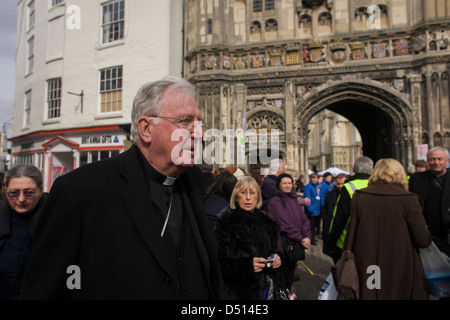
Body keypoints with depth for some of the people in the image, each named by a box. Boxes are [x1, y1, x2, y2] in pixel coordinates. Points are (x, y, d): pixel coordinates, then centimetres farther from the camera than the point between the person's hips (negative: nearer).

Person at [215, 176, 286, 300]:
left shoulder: (267, 221, 7)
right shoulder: (226, 222, -12)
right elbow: (220, 263, -15)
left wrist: (277, 257, -5)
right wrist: (247, 265, -29)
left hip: (269, 288, 5)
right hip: (241, 292, -5)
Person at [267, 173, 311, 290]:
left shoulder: (294, 199, 12)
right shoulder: (275, 201, -11)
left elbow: (304, 219, 7)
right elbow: (284, 224, -17)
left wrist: (307, 237, -8)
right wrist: (300, 239, -16)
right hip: (283, 244, -6)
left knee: (290, 274, 16)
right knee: (283, 278, 4)